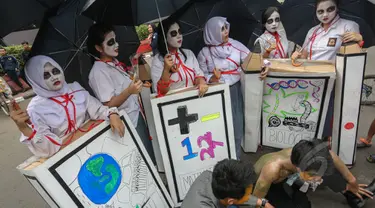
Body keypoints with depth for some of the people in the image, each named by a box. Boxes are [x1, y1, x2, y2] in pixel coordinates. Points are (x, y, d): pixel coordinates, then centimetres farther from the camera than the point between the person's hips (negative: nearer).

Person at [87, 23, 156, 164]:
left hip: (137, 115, 8)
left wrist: (135, 85, 8)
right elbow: (108, 105, -22)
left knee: (151, 152, 18)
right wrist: (129, 91, -32)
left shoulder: (115, 62, 7)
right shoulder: (99, 72, -19)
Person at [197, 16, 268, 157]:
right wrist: (213, 78, -22)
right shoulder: (205, 53, -5)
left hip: (236, 91, 2)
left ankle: (235, 157, 30)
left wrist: (263, 67, -19)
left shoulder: (236, 45, 1)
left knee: (237, 124, 9)